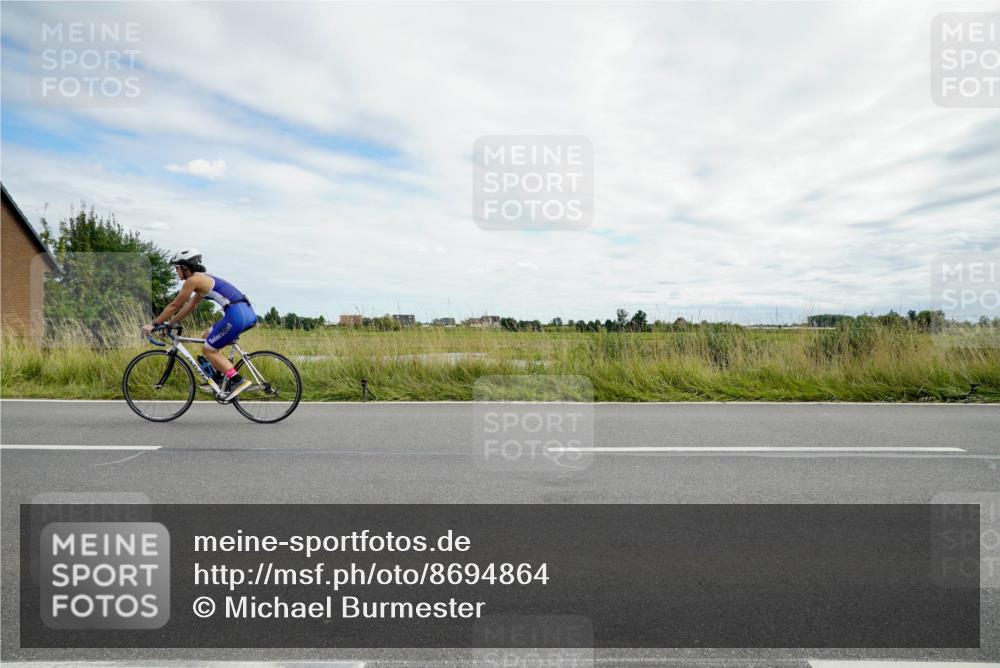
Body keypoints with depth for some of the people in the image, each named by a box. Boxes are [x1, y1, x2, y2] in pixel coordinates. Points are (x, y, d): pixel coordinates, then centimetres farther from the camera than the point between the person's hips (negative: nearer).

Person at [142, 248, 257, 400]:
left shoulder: (193, 280, -1)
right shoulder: (203, 279, 26)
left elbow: (174, 305, 3)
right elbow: (189, 307, 33)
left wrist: (154, 324, 13)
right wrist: (168, 323, 37)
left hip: (237, 315, -9)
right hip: (246, 312, 9)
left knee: (208, 350, 3)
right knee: (207, 337, 24)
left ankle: (238, 381, -6)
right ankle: (219, 379, 23)